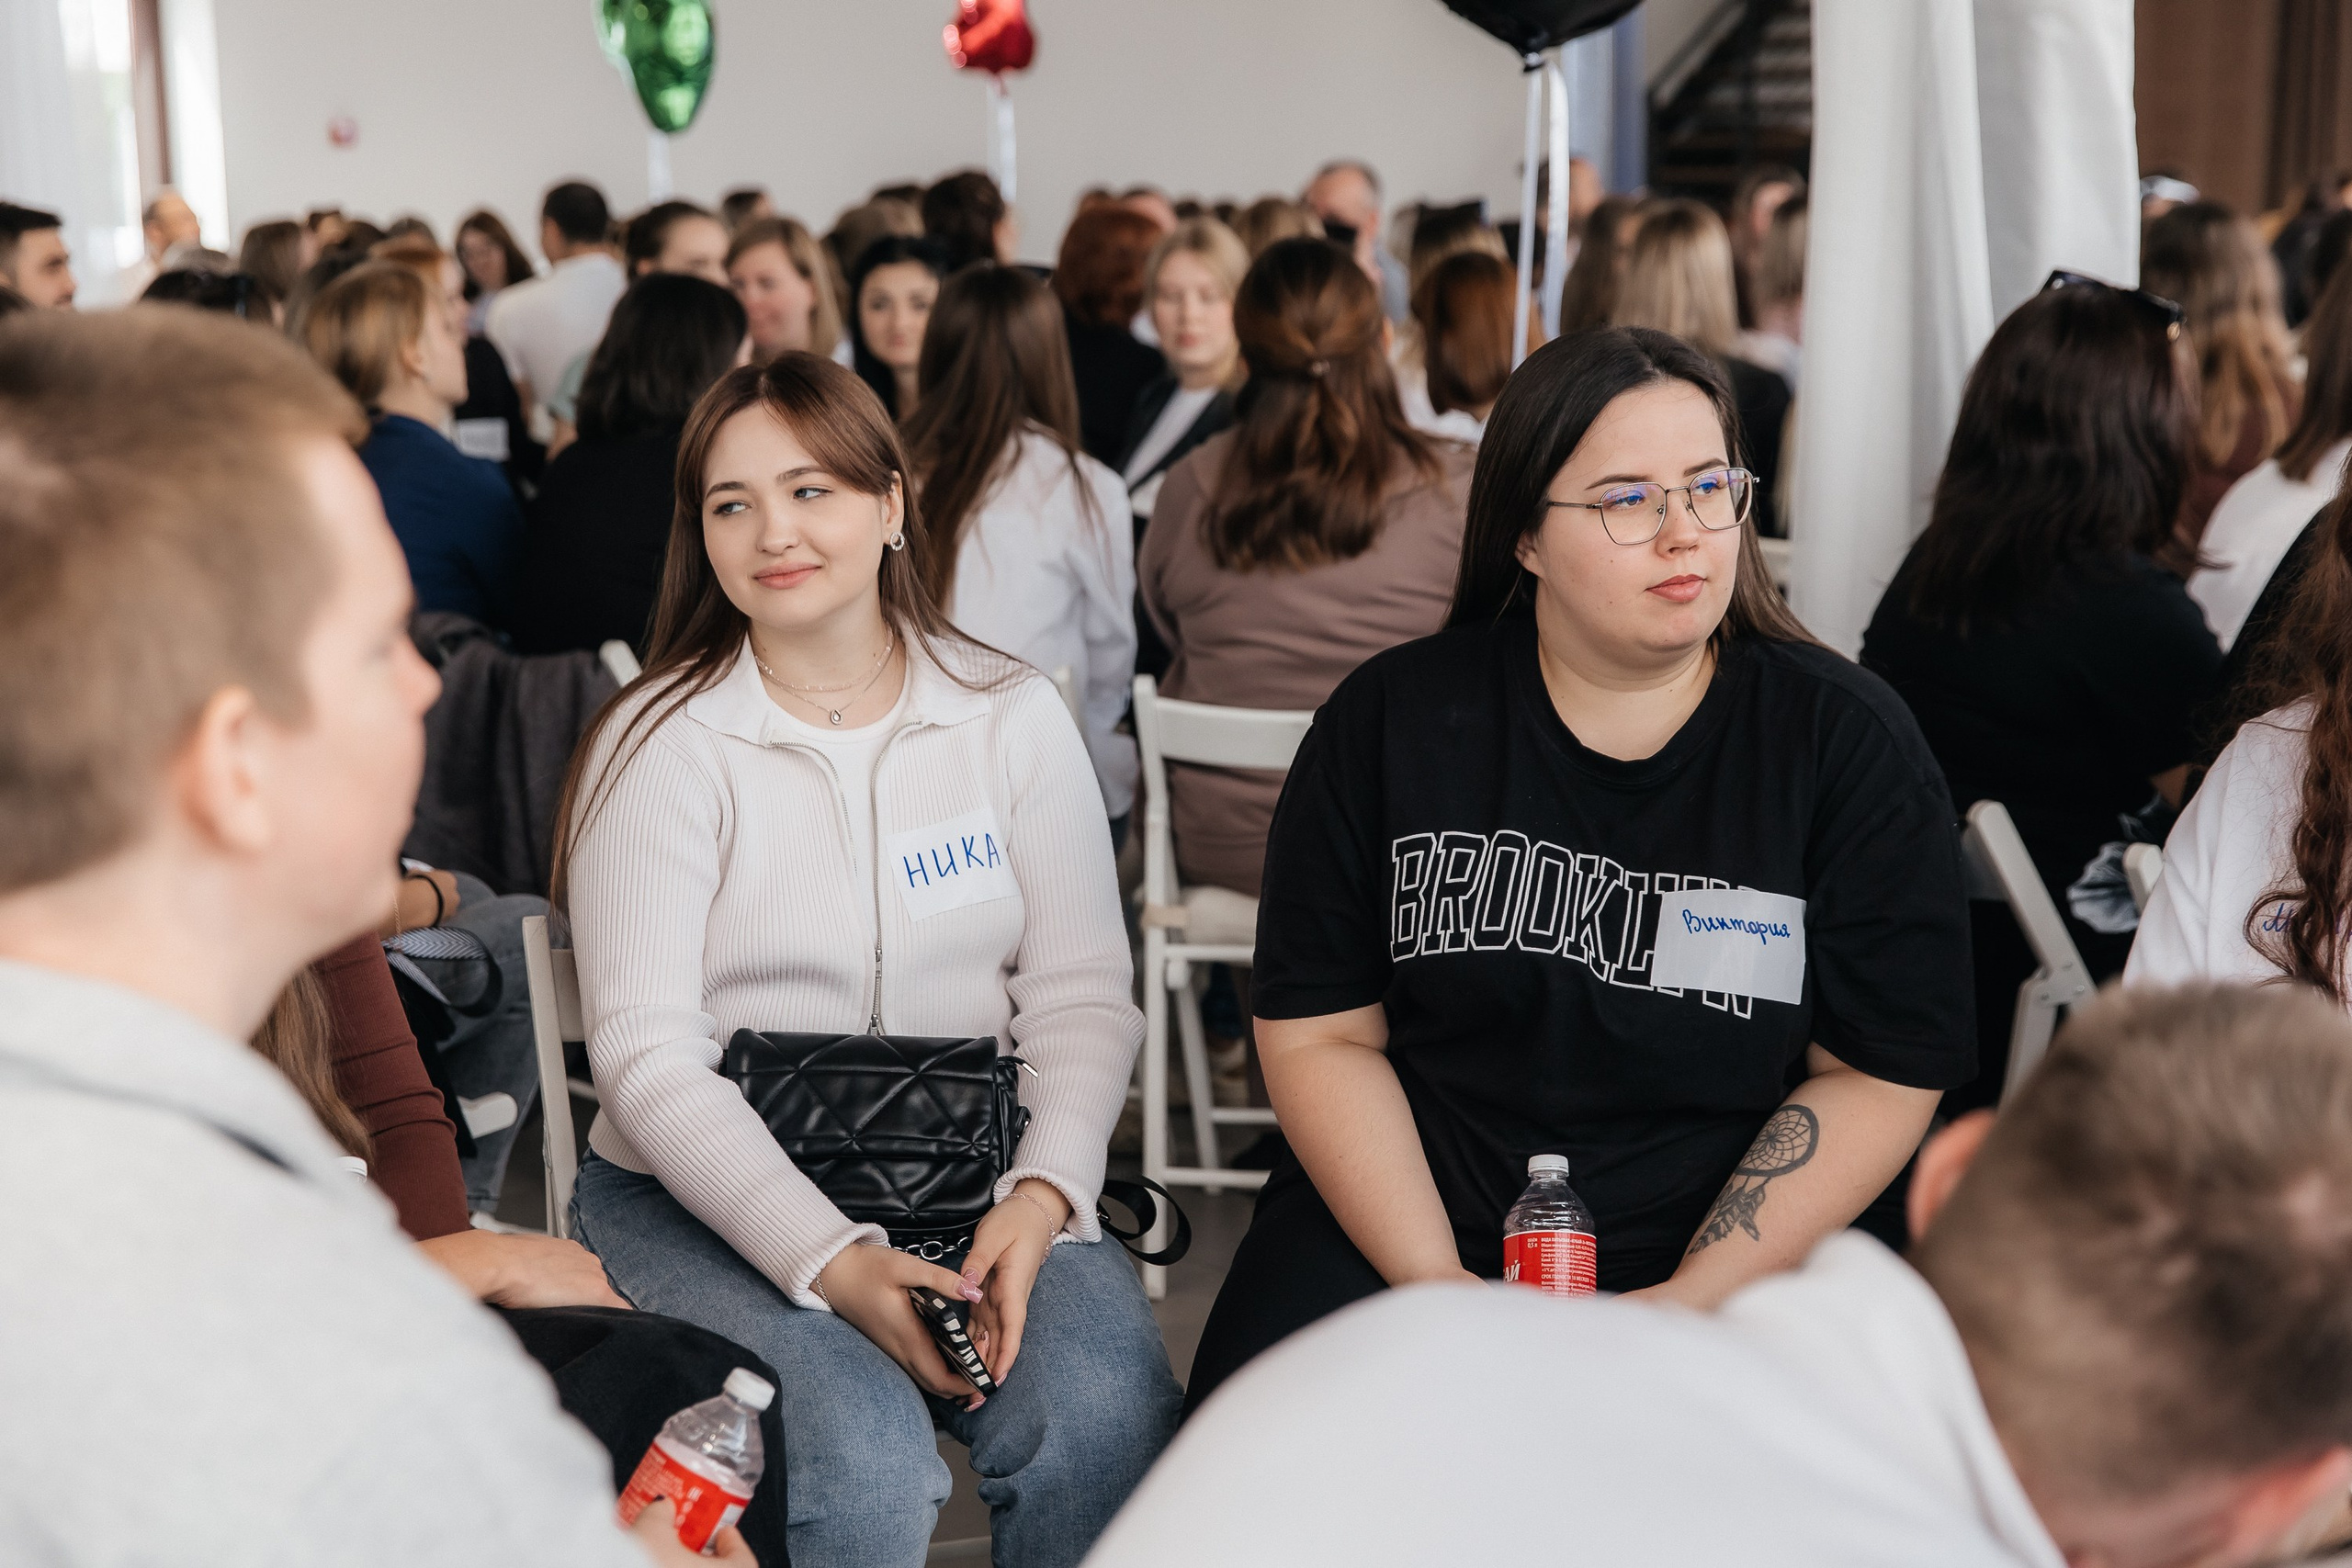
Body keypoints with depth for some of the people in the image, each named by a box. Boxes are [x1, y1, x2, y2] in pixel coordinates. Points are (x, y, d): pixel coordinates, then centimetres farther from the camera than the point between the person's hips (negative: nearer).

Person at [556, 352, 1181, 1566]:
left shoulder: (1012, 717, 6)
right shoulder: (662, 741, -3)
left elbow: (1082, 996, 2)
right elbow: (645, 1053, -10)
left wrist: (1042, 1196, -16)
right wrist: (828, 1261, -21)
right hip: (710, 1195, -2)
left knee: (1107, 1416, -26)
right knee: (864, 1462, -29)